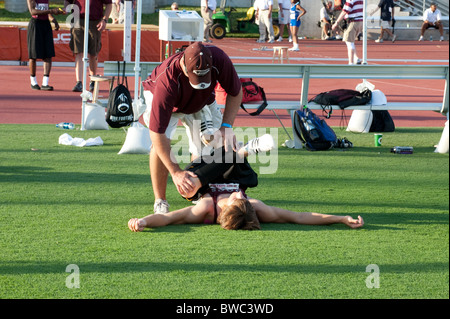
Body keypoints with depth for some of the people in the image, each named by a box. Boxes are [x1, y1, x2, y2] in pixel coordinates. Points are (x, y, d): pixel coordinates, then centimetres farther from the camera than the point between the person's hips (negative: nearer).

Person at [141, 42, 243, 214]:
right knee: (161, 142, -27)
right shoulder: (167, 81, -47)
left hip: (202, 101, 4)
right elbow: (157, 133, -43)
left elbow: (236, 92, -16)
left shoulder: (219, 59, -38)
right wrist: (175, 172, -43)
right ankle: (160, 201, -14)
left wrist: (226, 126, -29)